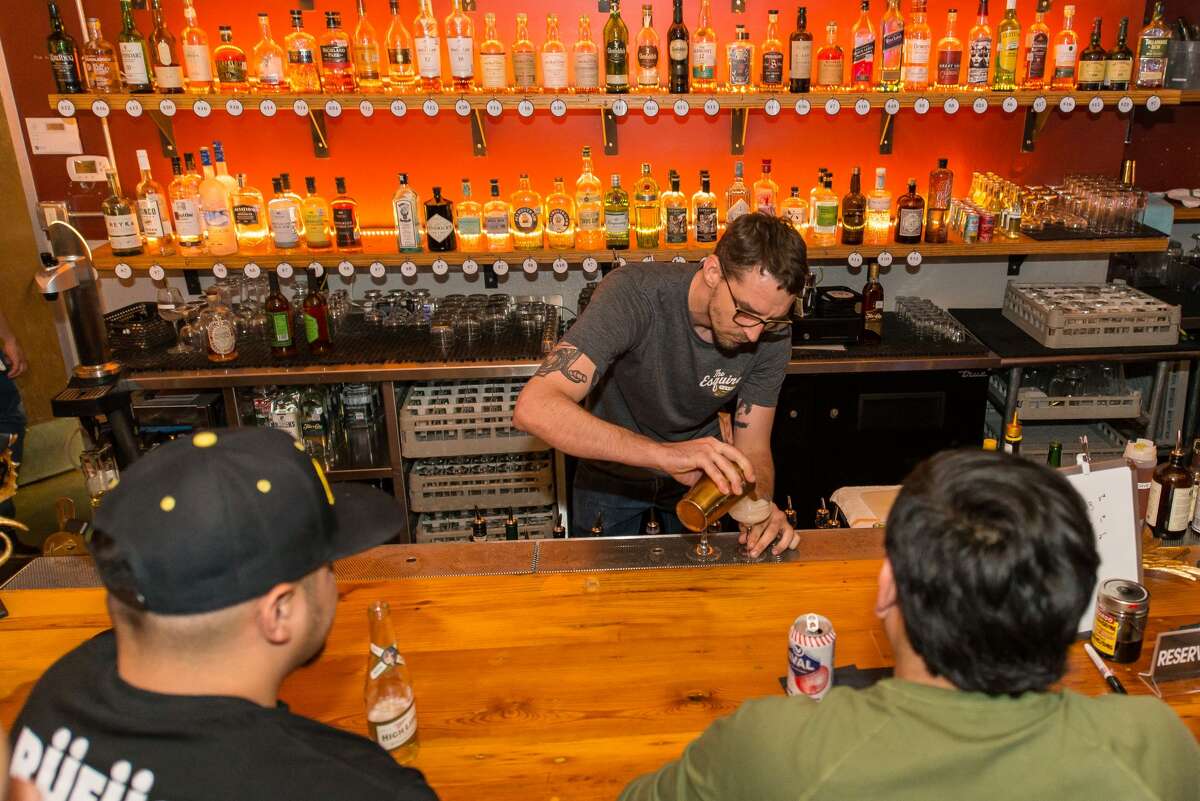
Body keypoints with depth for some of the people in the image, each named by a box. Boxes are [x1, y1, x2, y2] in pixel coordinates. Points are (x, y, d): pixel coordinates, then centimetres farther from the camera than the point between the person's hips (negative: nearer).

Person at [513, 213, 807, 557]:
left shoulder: (771, 333, -23)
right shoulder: (633, 294, -36)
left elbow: (753, 449, -15)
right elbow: (534, 408, -47)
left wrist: (761, 503, -39)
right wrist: (665, 453, -56)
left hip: (698, 475, 3)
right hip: (613, 473, -2)